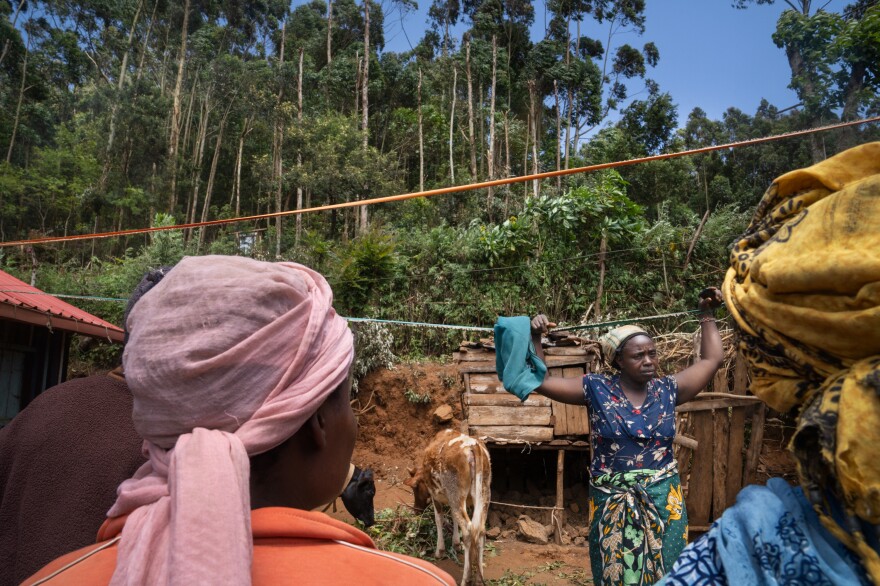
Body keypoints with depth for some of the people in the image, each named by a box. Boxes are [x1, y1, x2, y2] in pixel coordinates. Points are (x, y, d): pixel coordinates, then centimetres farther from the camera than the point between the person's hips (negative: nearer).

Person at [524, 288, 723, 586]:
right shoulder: (597, 389, -6)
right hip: (613, 503, -2)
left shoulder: (667, 390, 1)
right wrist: (535, 339, -12)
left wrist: (707, 314, 11)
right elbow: (540, 381, -5)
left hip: (663, 500, 2)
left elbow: (712, 359, 10)